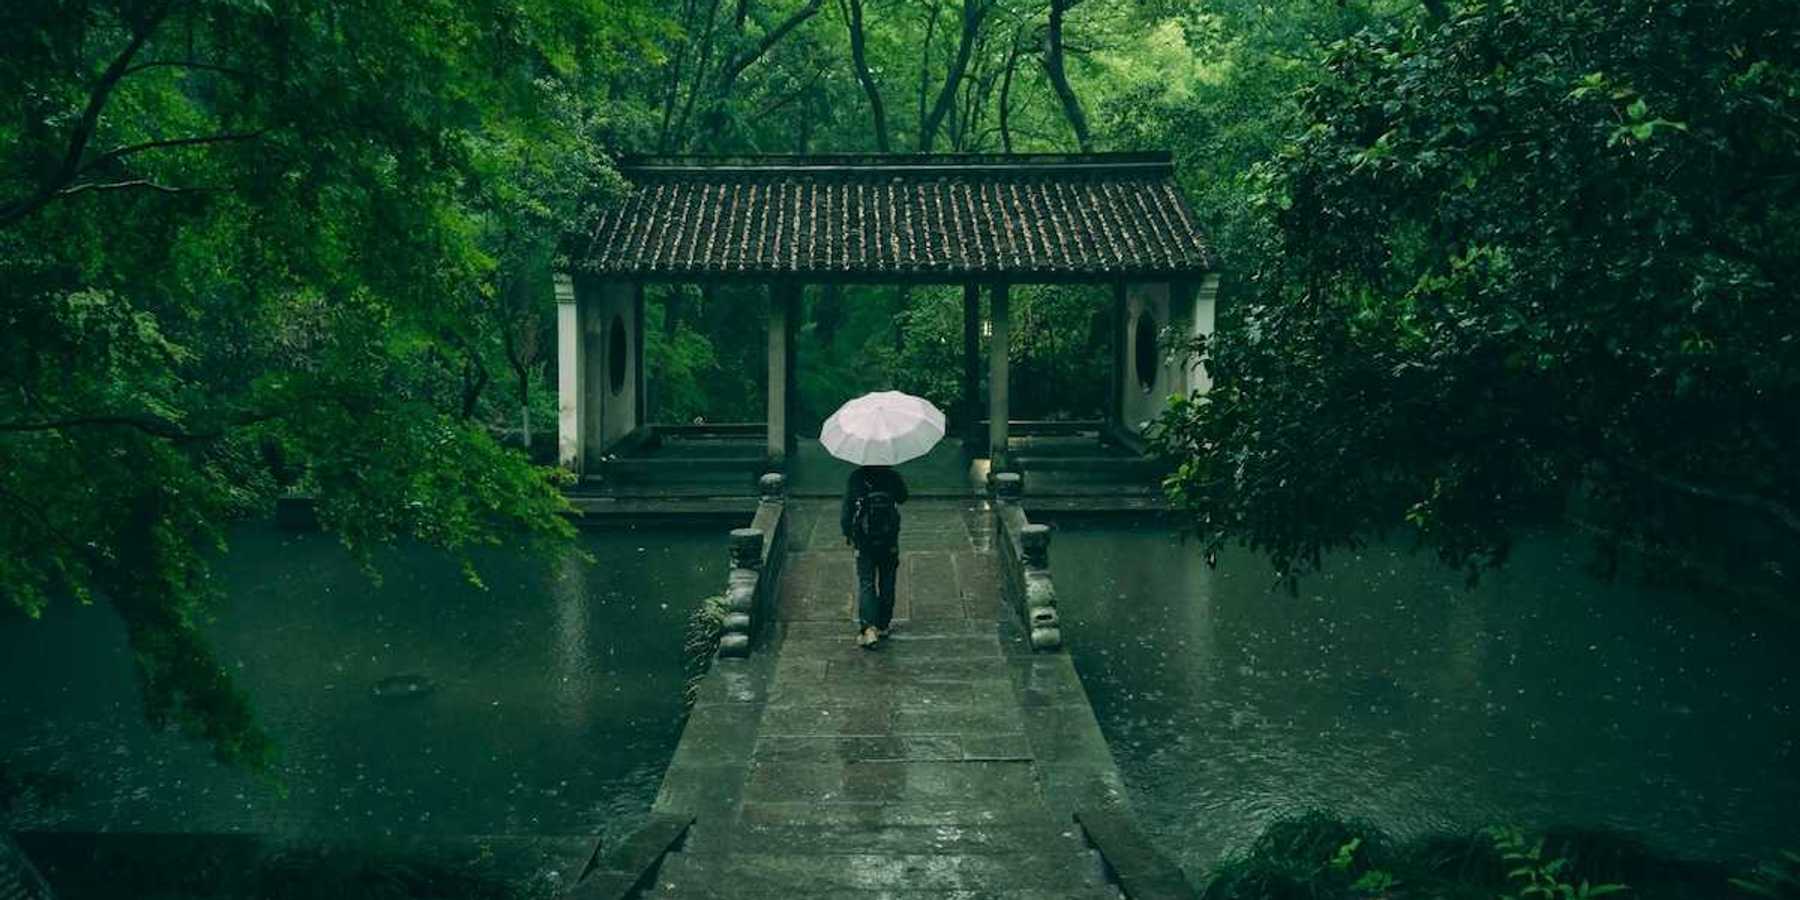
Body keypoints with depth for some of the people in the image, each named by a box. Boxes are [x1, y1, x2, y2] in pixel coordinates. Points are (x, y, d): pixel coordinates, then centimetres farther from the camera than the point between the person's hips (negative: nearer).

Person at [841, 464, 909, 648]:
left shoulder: (855, 478, -8)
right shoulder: (892, 477, -7)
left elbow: (846, 512, -6)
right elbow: (903, 497, 13)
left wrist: (848, 533, 8)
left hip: (864, 543, -1)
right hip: (889, 543, 1)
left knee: (866, 585, 2)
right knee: (886, 585, 15)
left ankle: (868, 627, -14)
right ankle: (883, 626, 23)